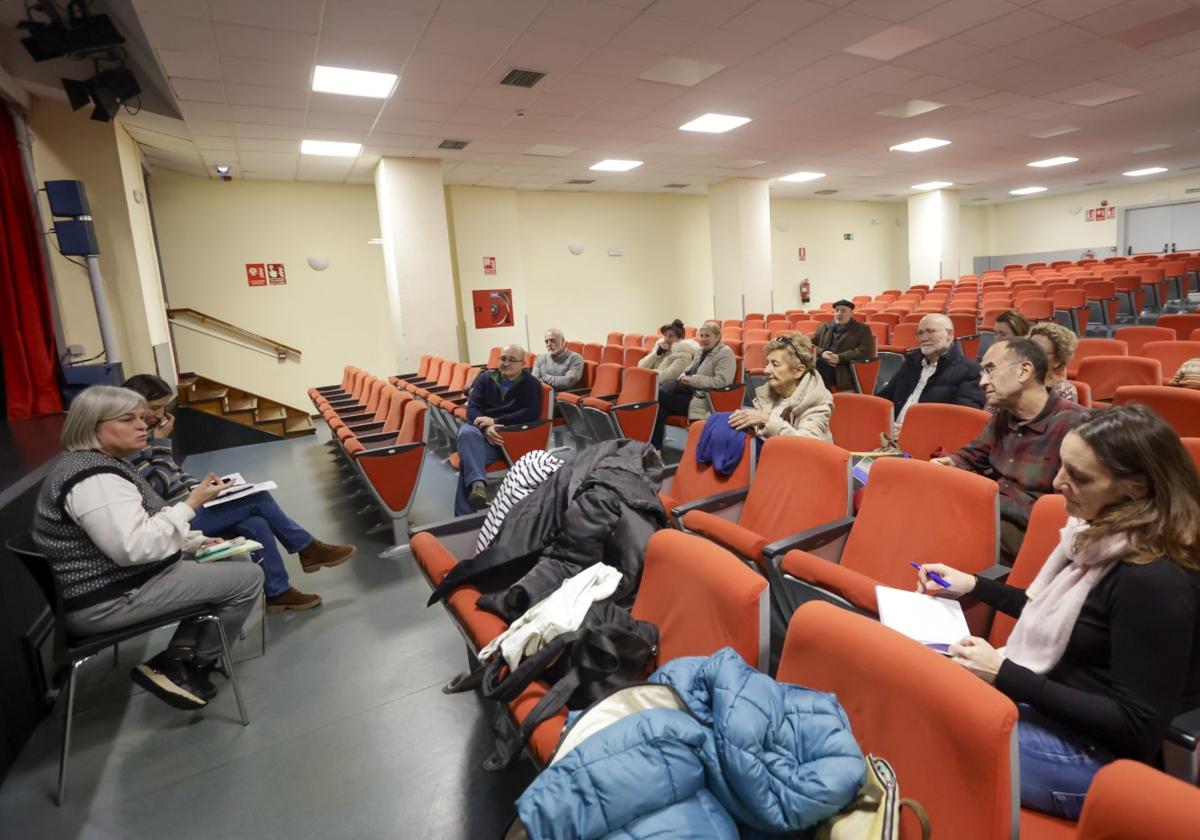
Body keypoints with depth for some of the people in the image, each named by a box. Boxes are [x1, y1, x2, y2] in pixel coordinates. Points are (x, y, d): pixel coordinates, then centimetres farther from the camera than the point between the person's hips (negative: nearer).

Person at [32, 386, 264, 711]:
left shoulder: (96, 465, 12)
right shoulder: (94, 479, -23)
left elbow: (141, 532, 19)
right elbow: (134, 548, -32)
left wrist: (196, 541, 9)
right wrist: (191, 504, -25)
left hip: (122, 579, 11)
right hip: (107, 601, -11)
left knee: (232, 562, 16)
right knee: (248, 577, -13)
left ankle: (177, 656, 9)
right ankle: (192, 666, 4)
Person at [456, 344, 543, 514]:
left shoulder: (531, 384, 5)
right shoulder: (485, 378, 14)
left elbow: (532, 413, -10)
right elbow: (472, 407, 5)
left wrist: (495, 421, -16)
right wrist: (486, 428, -18)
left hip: (509, 437, -3)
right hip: (480, 430, 3)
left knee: (469, 459, -31)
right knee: (466, 432, -36)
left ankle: (464, 515, -29)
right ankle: (477, 483, -53)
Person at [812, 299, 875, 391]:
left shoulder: (862, 329, 14)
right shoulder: (824, 327, 26)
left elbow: (864, 351, -1)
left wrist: (840, 358, -13)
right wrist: (821, 353, -6)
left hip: (844, 369, -4)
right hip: (822, 364, 4)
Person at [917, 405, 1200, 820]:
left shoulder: (1155, 582, -25)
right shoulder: (1104, 535, 1)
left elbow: (1138, 727, -23)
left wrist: (1004, 676, -25)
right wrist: (973, 586, 12)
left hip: (1095, 754, -8)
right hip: (1052, 707, 8)